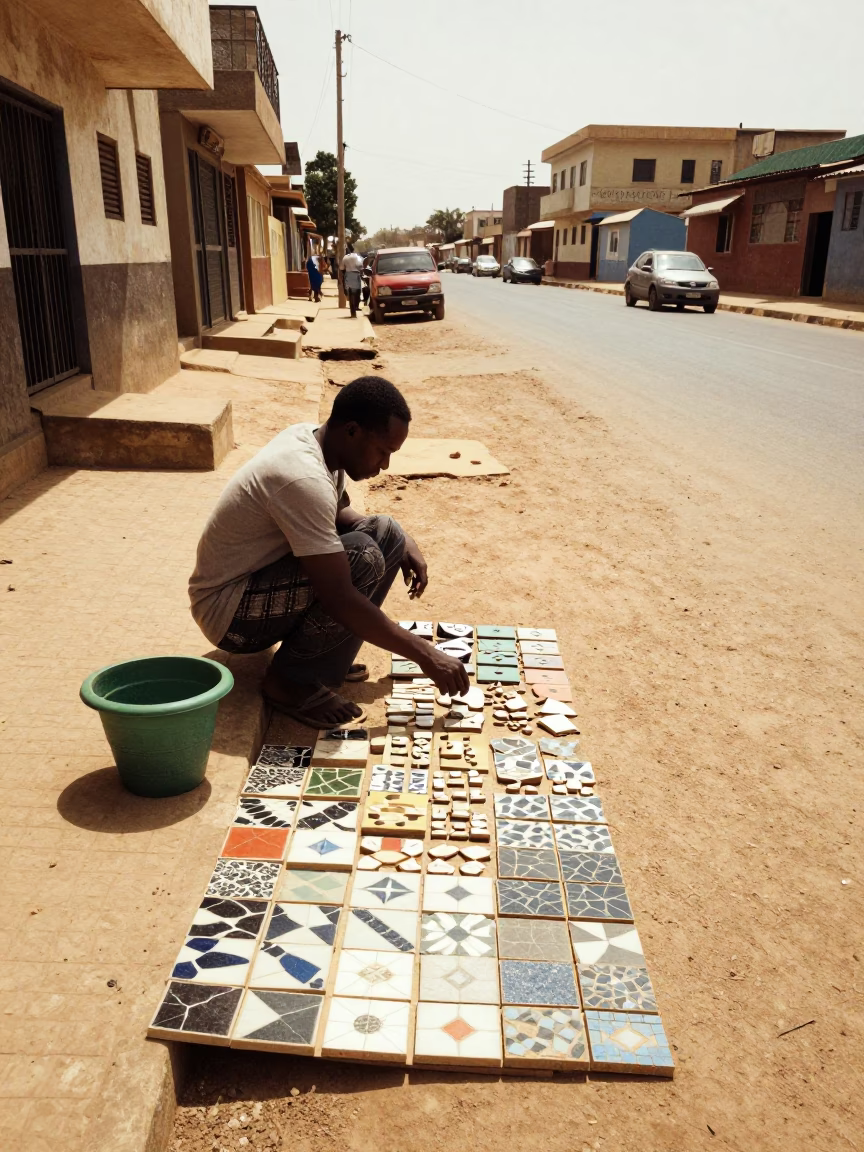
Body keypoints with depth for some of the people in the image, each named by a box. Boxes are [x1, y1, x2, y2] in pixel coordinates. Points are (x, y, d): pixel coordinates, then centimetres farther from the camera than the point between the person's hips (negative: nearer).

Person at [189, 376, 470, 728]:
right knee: (363, 559, -28)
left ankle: (325, 659, 5)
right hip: (229, 611, -9)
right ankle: (292, 679, -10)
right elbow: (340, 600, -31)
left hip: (259, 578, 9)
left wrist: (403, 542, 0)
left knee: (385, 533, 0)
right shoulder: (303, 478, -30)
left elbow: (339, 513, 18)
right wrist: (425, 655, -24)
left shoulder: (312, 437, -2)